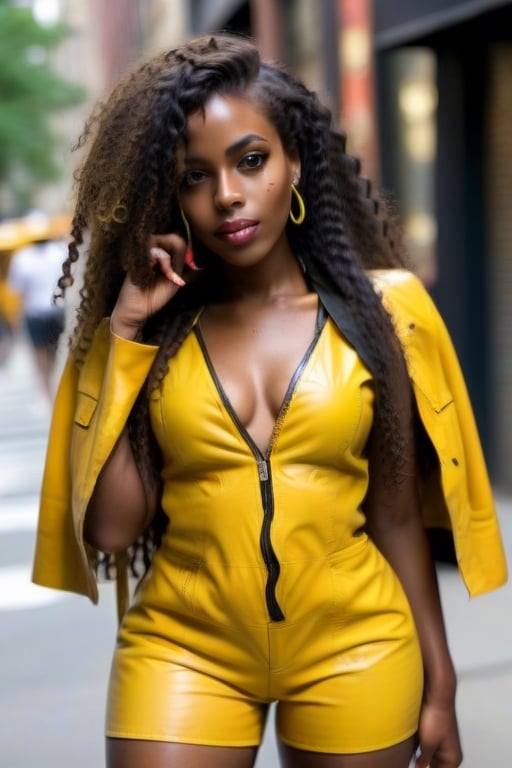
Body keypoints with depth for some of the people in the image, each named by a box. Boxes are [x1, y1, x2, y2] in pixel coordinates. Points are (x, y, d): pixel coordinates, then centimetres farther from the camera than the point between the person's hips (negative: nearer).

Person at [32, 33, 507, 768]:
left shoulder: (378, 311, -2)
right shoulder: (146, 329, 0)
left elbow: (396, 515, 3)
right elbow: (110, 527, -9)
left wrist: (439, 683, 5)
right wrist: (126, 334, -10)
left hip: (354, 650, 1)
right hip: (183, 649, 0)